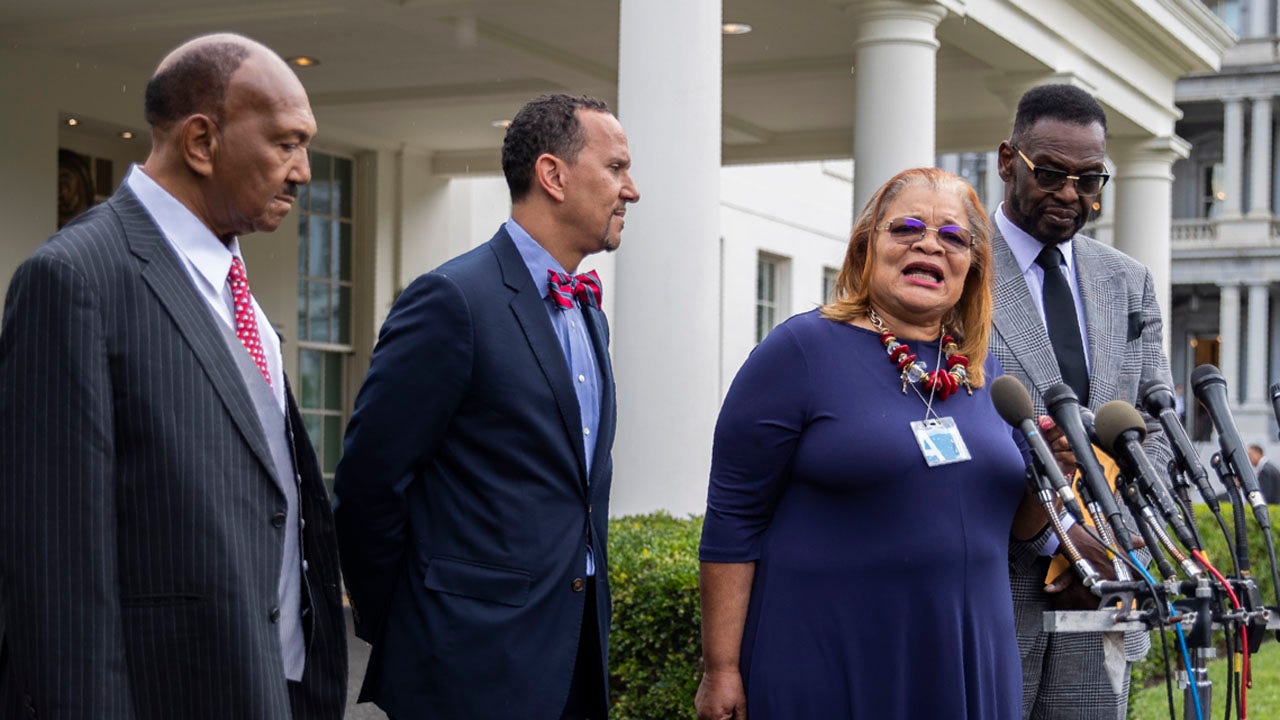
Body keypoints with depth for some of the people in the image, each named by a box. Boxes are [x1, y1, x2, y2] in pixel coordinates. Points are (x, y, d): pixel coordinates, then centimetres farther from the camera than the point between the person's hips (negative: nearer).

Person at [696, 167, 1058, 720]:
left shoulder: (986, 370, 9)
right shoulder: (802, 350, -7)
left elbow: (1009, 523, 16)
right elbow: (732, 518, -8)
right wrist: (720, 669, -11)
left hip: (965, 666, 5)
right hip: (825, 673, -5)